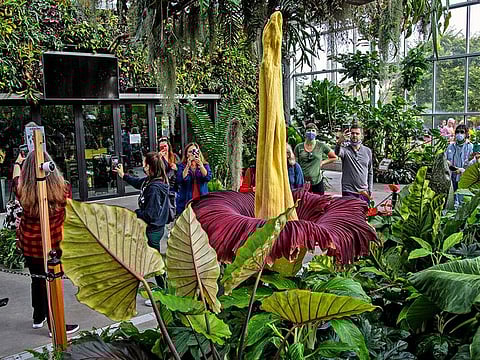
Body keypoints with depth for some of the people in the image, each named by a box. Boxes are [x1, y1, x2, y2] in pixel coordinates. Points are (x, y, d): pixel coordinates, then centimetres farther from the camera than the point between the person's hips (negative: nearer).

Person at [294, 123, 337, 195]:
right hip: (302, 182, 0)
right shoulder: (299, 147, 4)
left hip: (317, 181, 0)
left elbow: (334, 157, 13)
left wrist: (322, 162, 3)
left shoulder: (321, 146, 2)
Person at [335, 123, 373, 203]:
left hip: (364, 192, 3)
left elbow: (370, 172, 13)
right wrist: (339, 142, -50)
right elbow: (337, 153, -28)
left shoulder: (367, 151, 9)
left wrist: (369, 190, 8)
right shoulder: (345, 149, -2)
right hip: (348, 192, -3)